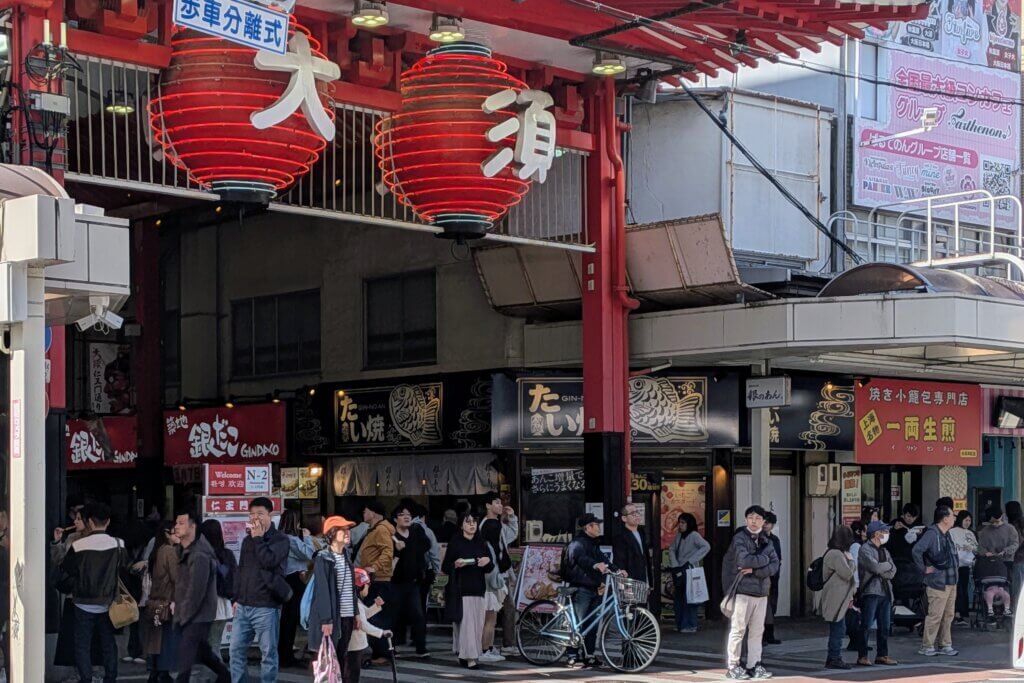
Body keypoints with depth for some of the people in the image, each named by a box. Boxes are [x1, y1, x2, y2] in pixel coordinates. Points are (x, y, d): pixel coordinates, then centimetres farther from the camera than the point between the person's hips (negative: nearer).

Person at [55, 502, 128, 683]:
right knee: (108, 644, 14)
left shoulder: (78, 546, -13)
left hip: (84, 605, -2)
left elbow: (64, 574, -6)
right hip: (108, 605, 2)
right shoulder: (118, 545, -7)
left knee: (82, 645, 8)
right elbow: (125, 572, 3)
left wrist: (69, 590, 14)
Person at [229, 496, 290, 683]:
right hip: (243, 606, 6)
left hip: (266, 607, -6)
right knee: (237, 650, 6)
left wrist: (258, 538, -10)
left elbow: (269, 561, -19)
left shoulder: (280, 540, -3)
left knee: (268, 652, -2)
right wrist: (237, 598, 16)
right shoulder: (247, 540, 17)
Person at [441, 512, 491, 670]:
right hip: (460, 589, -5)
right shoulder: (455, 543, 0)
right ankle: (470, 657, -11)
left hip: (478, 588, 5)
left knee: (478, 623, 2)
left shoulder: (481, 543, 13)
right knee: (466, 622, -11)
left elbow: (489, 568, 17)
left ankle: (464, 655, 13)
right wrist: (455, 565, -21)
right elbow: (445, 568, -1)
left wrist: (487, 561, -5)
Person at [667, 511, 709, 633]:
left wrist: (691, 561, -19)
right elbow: (672, 549, 10)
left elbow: (706, 547, -21)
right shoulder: (678, 535, 11)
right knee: (678, 598, 8)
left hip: (689, 571, -7)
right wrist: (675, 565, -6)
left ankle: (690, 625, -1)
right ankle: (680, 624, 17)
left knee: (688, 599, -6)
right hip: (679, 571, 7)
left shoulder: (694, 535, -9)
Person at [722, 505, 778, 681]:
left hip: (761, 592, 6)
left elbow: (775, 565, 2)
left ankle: (754, 665, 15)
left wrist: (755, 570, -13)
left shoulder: (766, 542, 14)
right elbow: (743, 559, -20)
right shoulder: (739, 539, -4)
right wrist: (764, 559, -7)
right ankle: (733, 667, 4)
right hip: (742, 591, -6)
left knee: (757, 631, 8)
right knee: (738, 630, -2)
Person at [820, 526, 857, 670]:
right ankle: (834, 659, -4)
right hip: (835, 599, -11)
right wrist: (851, 560, -2)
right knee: (838, 629, -7)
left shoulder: (837, 553, 19)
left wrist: (849, 596, 26)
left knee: (837, 630, 14)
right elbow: (847, 574, -20)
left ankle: (832, 658, 18)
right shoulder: (836, 555, -17)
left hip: (839, 599, 11)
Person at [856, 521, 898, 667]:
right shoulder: (865, 549, -5)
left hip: (885, 593, 7)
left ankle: (882, 655, 15)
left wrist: (880, 570, -9)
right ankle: (862, 656, -1)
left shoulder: (883, 551, 18)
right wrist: (888, 565, -1)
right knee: (866, 626, -5)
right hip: (870, 592, -7)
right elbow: (875, 567, -18)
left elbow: (892, 572, 6)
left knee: (884, 626, 8)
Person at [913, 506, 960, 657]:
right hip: (938, 582, -9)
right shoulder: (931, 534, -16)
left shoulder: (946, 534, 14)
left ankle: (945, 645, 20)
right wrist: (924, 569, -19)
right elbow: (917, 550, -27)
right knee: (935, 615, -7)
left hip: (951, 582, 9)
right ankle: (927, 646, 1)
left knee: (948, 615, 12)